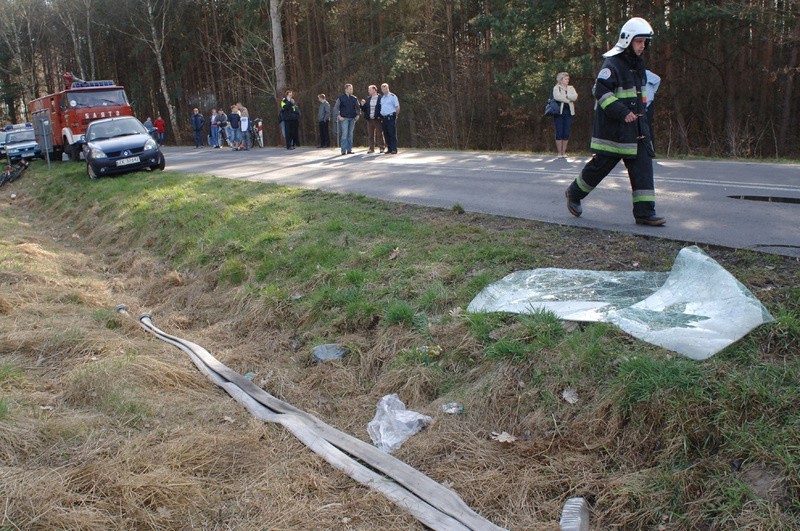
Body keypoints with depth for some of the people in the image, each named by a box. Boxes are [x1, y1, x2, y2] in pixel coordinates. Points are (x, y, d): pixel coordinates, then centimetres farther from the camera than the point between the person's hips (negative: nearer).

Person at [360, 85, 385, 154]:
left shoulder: (381, 98, -3)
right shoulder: (368, 99, 15)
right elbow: (364, 109, 18)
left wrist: (380, 116, -15)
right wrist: (362, 105, -2)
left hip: (377, 119, -6)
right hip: (369, 119, 6)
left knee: (379, 134, -3)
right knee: (370, 134, 6)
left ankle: (382, 147, 4)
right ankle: (371, 148, 11)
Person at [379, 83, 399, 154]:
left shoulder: (392, 96, -3)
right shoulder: (382, 98, 17)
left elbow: (397, 107, -4)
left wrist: (396, 115, -4)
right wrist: (381, 116, 13)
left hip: (391, 117, -6)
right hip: (383, 118, 6)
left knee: (392, 134, -8)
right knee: (386, 134, 6)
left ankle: (394, 149, -8)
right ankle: (389, 149, 11)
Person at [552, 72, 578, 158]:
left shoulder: (571, 88, 17)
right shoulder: (556, 88, 4)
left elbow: (575, 97, -2)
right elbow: (557, 96, -16)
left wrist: (566, 96, -12)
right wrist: (568, 99, -9)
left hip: (569, 112, 4)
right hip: (559, 112, -4)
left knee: (566, 133, 1)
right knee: (559, 133, -5)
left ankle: (564, 152, 8)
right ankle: (559, 152, 0)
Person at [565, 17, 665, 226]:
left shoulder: (637, 64, 17)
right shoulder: (612, 64, -12)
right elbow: (601, 92, -22)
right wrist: (622, 112, -27)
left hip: (637, 128, 8)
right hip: (613, 128, -8)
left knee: (643, 165, -1)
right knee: (601, 164, 1)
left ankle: (644, 212, -2)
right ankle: (574, 193, 24)